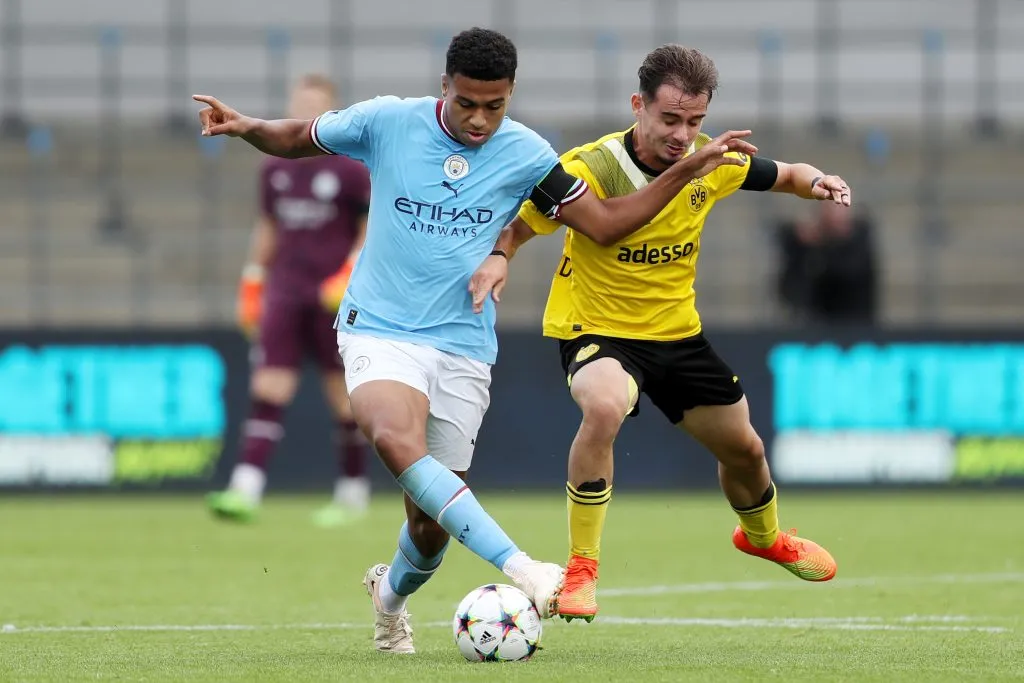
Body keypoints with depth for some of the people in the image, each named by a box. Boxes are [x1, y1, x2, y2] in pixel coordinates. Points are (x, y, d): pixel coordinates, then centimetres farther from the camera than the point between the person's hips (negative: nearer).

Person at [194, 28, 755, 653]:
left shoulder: (524, 154, -1)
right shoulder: (386, 122, -5)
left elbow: (606, 222, 6)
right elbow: (296, 139, 9)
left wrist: (689, 170, -3)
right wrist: (245, 127, -11)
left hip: (464, 348, 2)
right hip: (379, 331, -2)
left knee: (431, 525, 4)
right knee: (397, 438, -36)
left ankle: (391, 594, 41)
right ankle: (519, 568, -43)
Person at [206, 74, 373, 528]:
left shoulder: (351, 169, -5)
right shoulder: (275, 168, 9)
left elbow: (373, 230, -2)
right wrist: (253, 282, 16)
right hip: (284, 294, 4)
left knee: (344, 396, 4)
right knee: (267, 390, -8)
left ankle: (354, 492, 18)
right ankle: (246, 490, -16)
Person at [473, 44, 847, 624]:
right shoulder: (590, 169, -24)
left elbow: (782, 176, 8)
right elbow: (515, 225, -18)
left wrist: (817, 181, -14)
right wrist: (496, 259, -40)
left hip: (677, 331, 6)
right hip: (596, 329, -6)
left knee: (743, 448, 18)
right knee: (605, 407, -38)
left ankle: (764, 537, 55)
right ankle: (581, 570, -24)